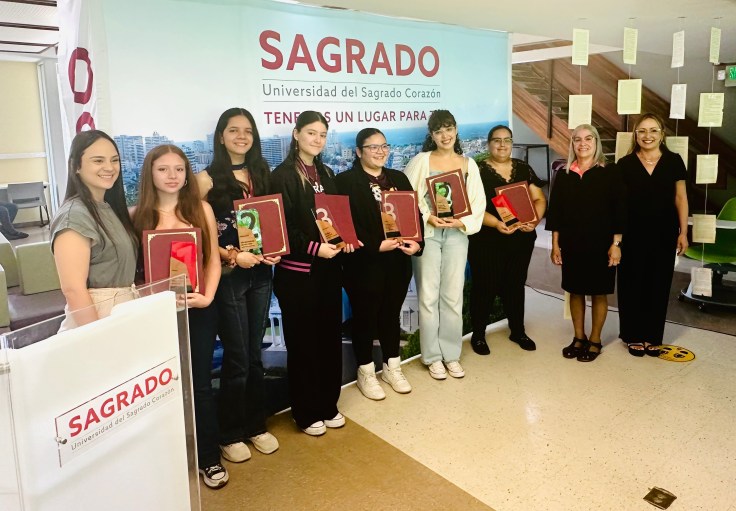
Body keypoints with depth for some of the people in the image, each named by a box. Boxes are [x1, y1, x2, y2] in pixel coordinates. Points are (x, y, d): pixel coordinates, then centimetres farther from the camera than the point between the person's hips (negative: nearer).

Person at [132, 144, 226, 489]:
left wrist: (208, 296, -12)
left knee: (200, 383, 9)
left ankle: (209, 459, 25)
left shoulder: (202, 209, 2)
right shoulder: (137, 215, 1)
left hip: (198, 309, 0)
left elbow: (213, 260, 2)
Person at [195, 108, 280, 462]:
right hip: (227, 275, -5)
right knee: (237, 357, 3)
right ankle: (230, 434, 22)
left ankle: (256, 425, 30)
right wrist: (232, 256, -20)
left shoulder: (261, 175, 10)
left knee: (255, 354, 14)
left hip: (260, 273, 5)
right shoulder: (207, 179, -6)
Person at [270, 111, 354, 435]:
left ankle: (328, 405, 27)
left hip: (328, 268, 6)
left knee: (330, 336, 11)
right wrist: (314, 248, -22)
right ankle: (306, 413, 19)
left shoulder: (326, 174, 14)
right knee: (303, 341, 4)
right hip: (298, 272, -6)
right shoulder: (283, 175, -7)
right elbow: (281, 227, -13)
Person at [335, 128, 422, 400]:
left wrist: (416, 242, -9)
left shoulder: (398, 178, 12)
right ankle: (366, 372, 24)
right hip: (364, 263, -5)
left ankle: (392, 367, 32)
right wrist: (377, 245, -21)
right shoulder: (345, 181, -7)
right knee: (365, 317, 8)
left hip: (397, 262, 5)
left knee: (391, 314, 16)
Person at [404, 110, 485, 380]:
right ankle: (433, 356, 14)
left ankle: (451, 354, 20)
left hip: (457, 234, 2)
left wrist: (462, 222, -10)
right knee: (428, 296, 2)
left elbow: (478, 202, 6)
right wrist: (427, 218, -15)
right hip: (427, 234, -2)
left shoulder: (469, 164, 9)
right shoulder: (421, 160, 1)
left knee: (453, 296, 7)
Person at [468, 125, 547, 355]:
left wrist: (534, 220, -11)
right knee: (485, 287, 2)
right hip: (486, 241, -4)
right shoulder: (478, 170, -4)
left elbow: (539, 199, 8)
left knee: (515, 285, 16)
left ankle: (518, 331, 31)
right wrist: (496, 223, -26)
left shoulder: (524, 169, 9)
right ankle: (478, 334, 17)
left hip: (521, 240, 4)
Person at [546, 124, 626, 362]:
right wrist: (555, 244, 1)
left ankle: (595, 340, 21)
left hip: (600, 244, -3)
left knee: (599, 292, 7)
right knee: (575, 291, 11)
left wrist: (616, 244, -10)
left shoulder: (610, 173, -3)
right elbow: (555, 210, 5)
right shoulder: (563, 175, 4)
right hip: (571, 244, 3)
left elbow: (619, 210, -5)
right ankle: (578, 337, 25)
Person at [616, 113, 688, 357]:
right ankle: (634, 336, 18)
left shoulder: (674, 161, 2)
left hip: (664, 235, 1)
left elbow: (680, 198, 5)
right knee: (632, 285, 3)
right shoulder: (625, 164, -1)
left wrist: (683, 232, 0)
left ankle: (653, 337, 22)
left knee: (659, 285, 8)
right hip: (633, 235, -1)